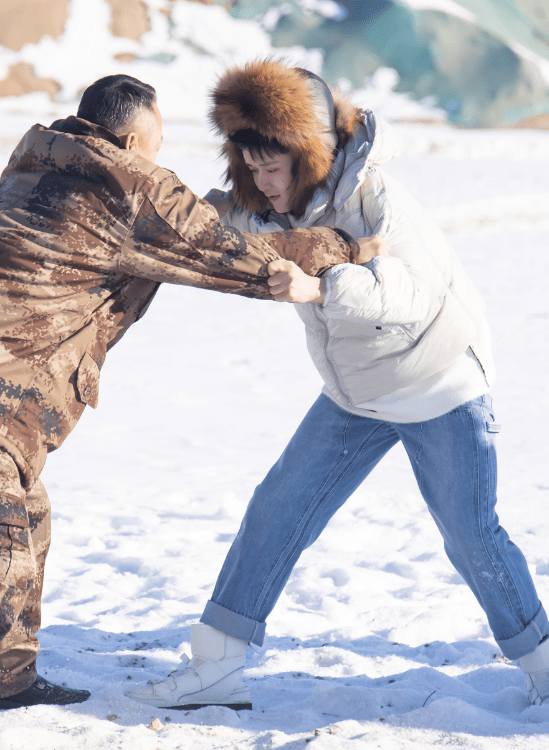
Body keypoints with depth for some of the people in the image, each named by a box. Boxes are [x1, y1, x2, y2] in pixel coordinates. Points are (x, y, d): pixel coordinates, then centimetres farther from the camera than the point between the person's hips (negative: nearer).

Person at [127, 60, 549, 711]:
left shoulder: (371, 196, -28)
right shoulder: (264, 208, -7)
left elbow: (413, 290, -40)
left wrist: (320, 289, -54)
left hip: (440, 388, -6)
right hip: (354, 395, 7)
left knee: (470, 535, -1)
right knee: (278, 509, 0)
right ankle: (214, 666, 4)